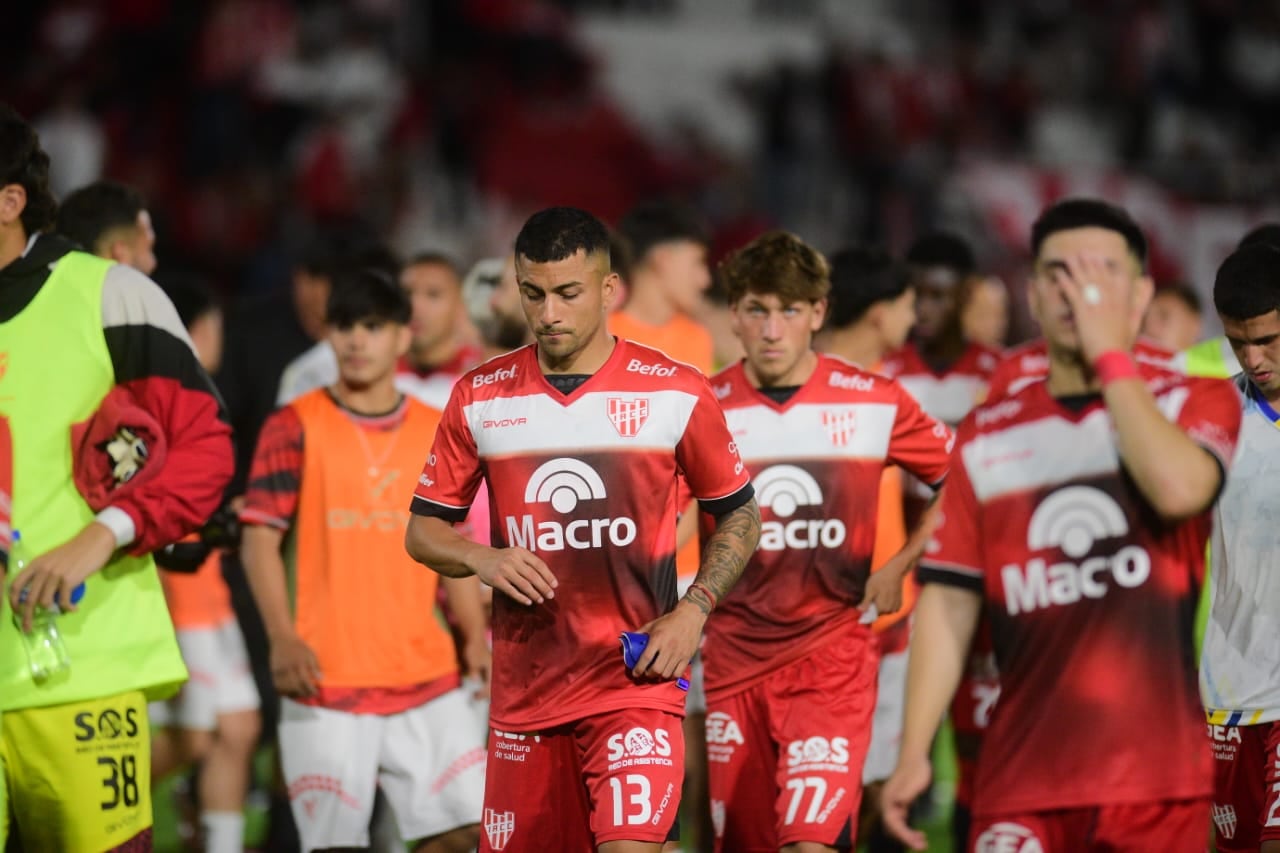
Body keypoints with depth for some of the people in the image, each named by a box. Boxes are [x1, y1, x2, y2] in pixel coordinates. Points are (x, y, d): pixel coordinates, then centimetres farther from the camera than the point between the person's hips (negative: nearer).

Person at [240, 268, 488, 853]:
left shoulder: (436, 432, 11)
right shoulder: (295, 427, 0)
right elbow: (259, 539, -4)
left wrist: (475, 634, 1)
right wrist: (282, 637, -17)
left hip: (426, 675, 4)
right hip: (327, 677, -3)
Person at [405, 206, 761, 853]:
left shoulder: (676, 393, -1)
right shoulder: (480, 398, 4)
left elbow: (739, 515, 9)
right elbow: (422, 531, 10)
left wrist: (693, 612, -5)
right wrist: (482, 559, -11)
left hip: (636, 675, -3)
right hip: (524, 681, 3)